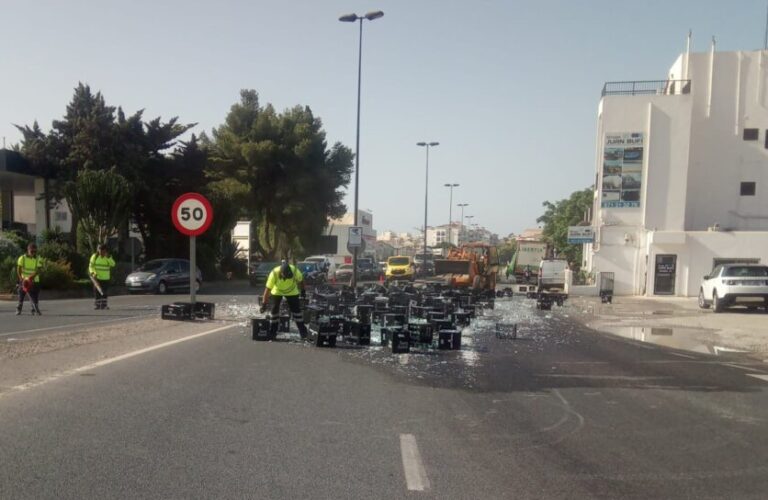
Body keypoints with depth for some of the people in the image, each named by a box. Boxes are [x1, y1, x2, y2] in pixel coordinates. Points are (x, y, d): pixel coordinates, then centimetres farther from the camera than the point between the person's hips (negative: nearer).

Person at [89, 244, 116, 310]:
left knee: (104, 292, 3)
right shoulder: (94, 256, 0)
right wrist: (93, 273, -17)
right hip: (97, 277, -1)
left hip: (106, 278, 1)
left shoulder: (108, 257, 3)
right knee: (97, 292, -1)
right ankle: (97, 305, 6)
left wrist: (108, 257, -22)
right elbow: (91, 266, 0)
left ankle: (103, 305, 8)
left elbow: (113, 264, -12)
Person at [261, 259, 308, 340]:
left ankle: (303, 331, 7)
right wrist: (264, 303, -31)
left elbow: (300, 280, -11)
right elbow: (268, 289, -32)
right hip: (277, 292, 0)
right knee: (274, 310, -2)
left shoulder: (295, 271, -33)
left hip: (292, 292, 0)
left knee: (296, 310, -2)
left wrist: (303, 291, 1)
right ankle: (272, 332, 10)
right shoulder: (274, 273, -36)